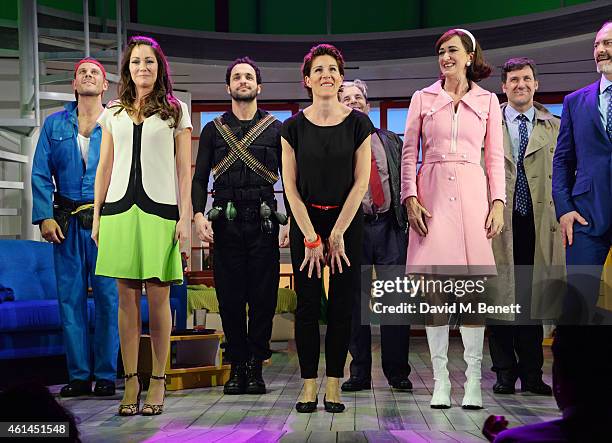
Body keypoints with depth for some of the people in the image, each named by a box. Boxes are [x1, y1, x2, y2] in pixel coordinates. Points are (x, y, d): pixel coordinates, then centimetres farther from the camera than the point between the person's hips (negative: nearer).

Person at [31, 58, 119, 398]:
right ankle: (79, 375, 10)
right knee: (71, 297, 3)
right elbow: (41, 174, 7)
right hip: (67, 222, 2)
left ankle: (106, 376, 6)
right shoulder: (55, 124, 12)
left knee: (109, 297, -2)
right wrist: (45, 216, -4)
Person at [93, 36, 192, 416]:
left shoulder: (175, 111, 8)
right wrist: (97, 216, 9)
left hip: (160, 210, -2)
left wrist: (185, 217, -4)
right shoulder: (113, 113, 15)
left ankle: (158, 382, 6)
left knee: (158, 298, -2)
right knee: (127, 298, 2)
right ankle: (131, 382, 7)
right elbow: (104, 167, 15)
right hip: (120, 209, 2)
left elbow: (184, 168, 4)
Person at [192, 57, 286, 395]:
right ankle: (237, 367, 11)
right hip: (226, 225, 1)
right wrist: (198, 214, -9)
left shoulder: (276, 130, 10)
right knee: (230, 298, 2)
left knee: (263, 297, -1)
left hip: (263, 224, -1)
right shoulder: (213, 130, 13)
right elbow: (199, 178, 8)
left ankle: (255, 367, 8)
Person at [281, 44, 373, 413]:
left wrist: (337, 234, -8)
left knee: (342, 303, 0)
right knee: (308, 303, 1)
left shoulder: (358, 123, -1)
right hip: (305, 221, 0)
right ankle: (309, 384, 7)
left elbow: (361, 182, -3)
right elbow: (290, 187, -1)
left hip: (347, 220, 0)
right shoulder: (294, 127, 0)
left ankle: (334, 384, 8)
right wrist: (311, 237, -7)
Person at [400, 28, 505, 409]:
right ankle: (441, 379, 4)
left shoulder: (487, 101, 10)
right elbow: (409, 152, 7)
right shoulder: (423, 98, 9)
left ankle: (473, 380, 1)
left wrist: (498, 203, -1)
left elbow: (495, 156, 9)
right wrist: (411, 198, -4)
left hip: (472, 194, 0)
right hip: (432, 194, 0)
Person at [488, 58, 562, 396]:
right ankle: (505, 371, 12)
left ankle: (532, 372, 14)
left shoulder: (554, 127, 11)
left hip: (539, 223, 1)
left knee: (533, 298, 4)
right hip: (498, 222, -1)